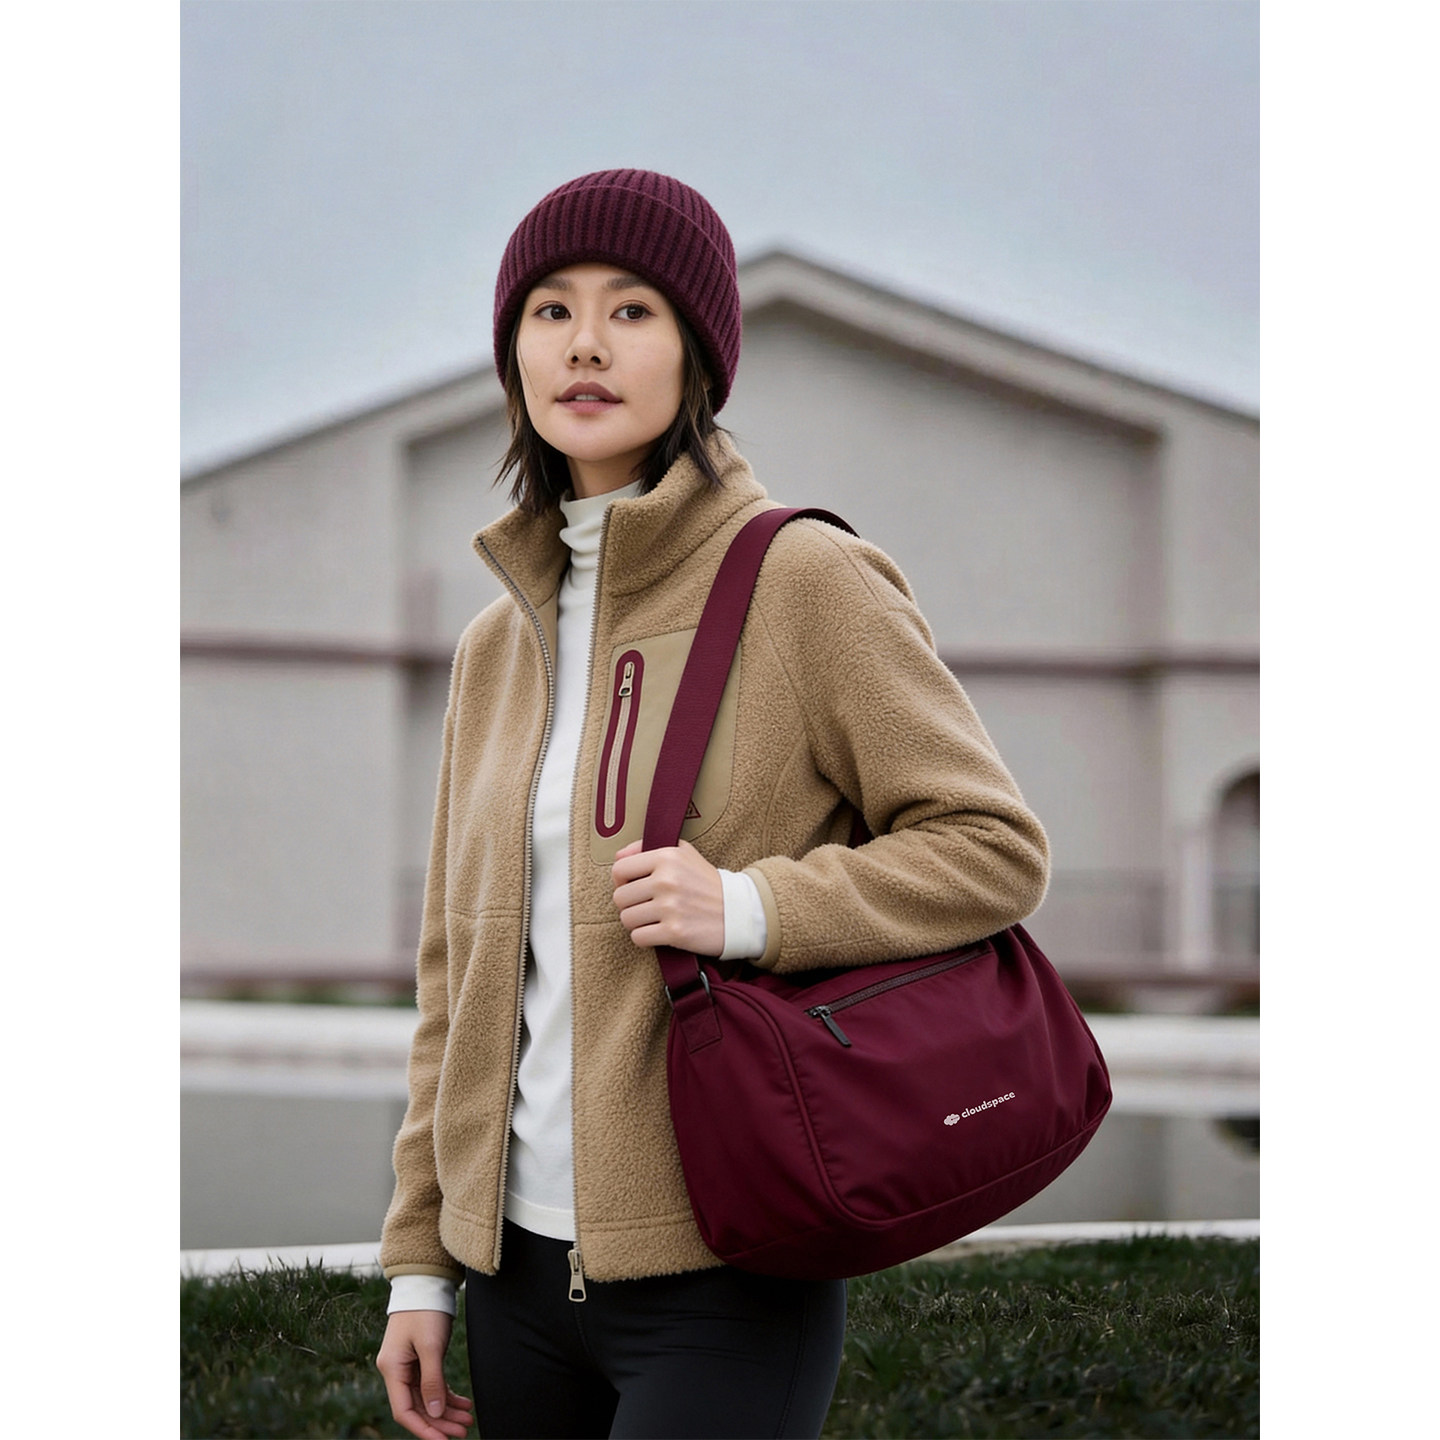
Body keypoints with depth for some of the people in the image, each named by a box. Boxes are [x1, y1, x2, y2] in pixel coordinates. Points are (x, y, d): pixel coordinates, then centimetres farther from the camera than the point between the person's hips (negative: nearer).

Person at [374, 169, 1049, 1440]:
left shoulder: (808, 583, -6)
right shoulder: (502, 644, 11)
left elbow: (997, 850, -8)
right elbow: (461, 967, 14)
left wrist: (753, 911, -21)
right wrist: (421, 1262, 12)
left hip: (722, 1280, -6)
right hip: (521, 1266, 6)